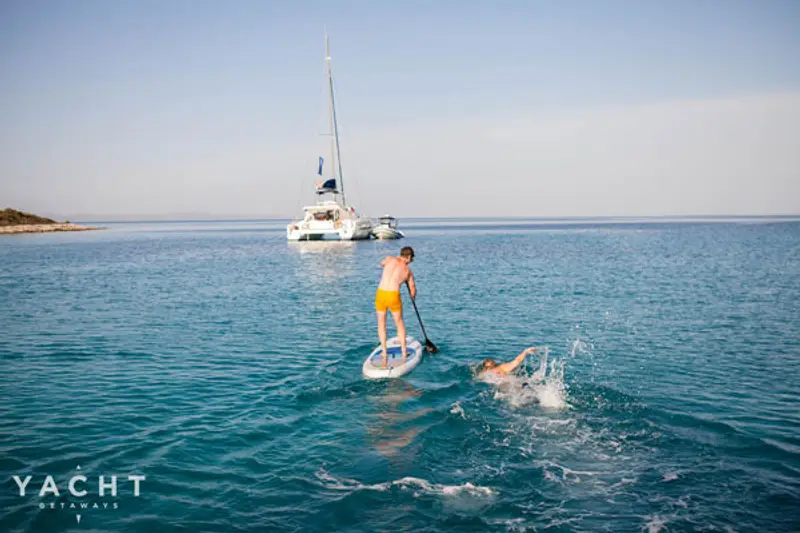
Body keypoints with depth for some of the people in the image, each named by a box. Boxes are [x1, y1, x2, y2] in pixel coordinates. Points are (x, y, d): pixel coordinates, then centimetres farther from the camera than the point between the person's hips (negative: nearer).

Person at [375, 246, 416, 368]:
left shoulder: (390, 259, 6)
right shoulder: (408, 271, 9)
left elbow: (382, 263, 31)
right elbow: (413, 290, 20)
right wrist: (413, 297, 42)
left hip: (380, 294, 1)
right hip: (394, 296, 0)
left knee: (381, 323, 18)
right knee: (399, 322, 20)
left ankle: (384, 353, 17)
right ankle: (404, 353, 24)